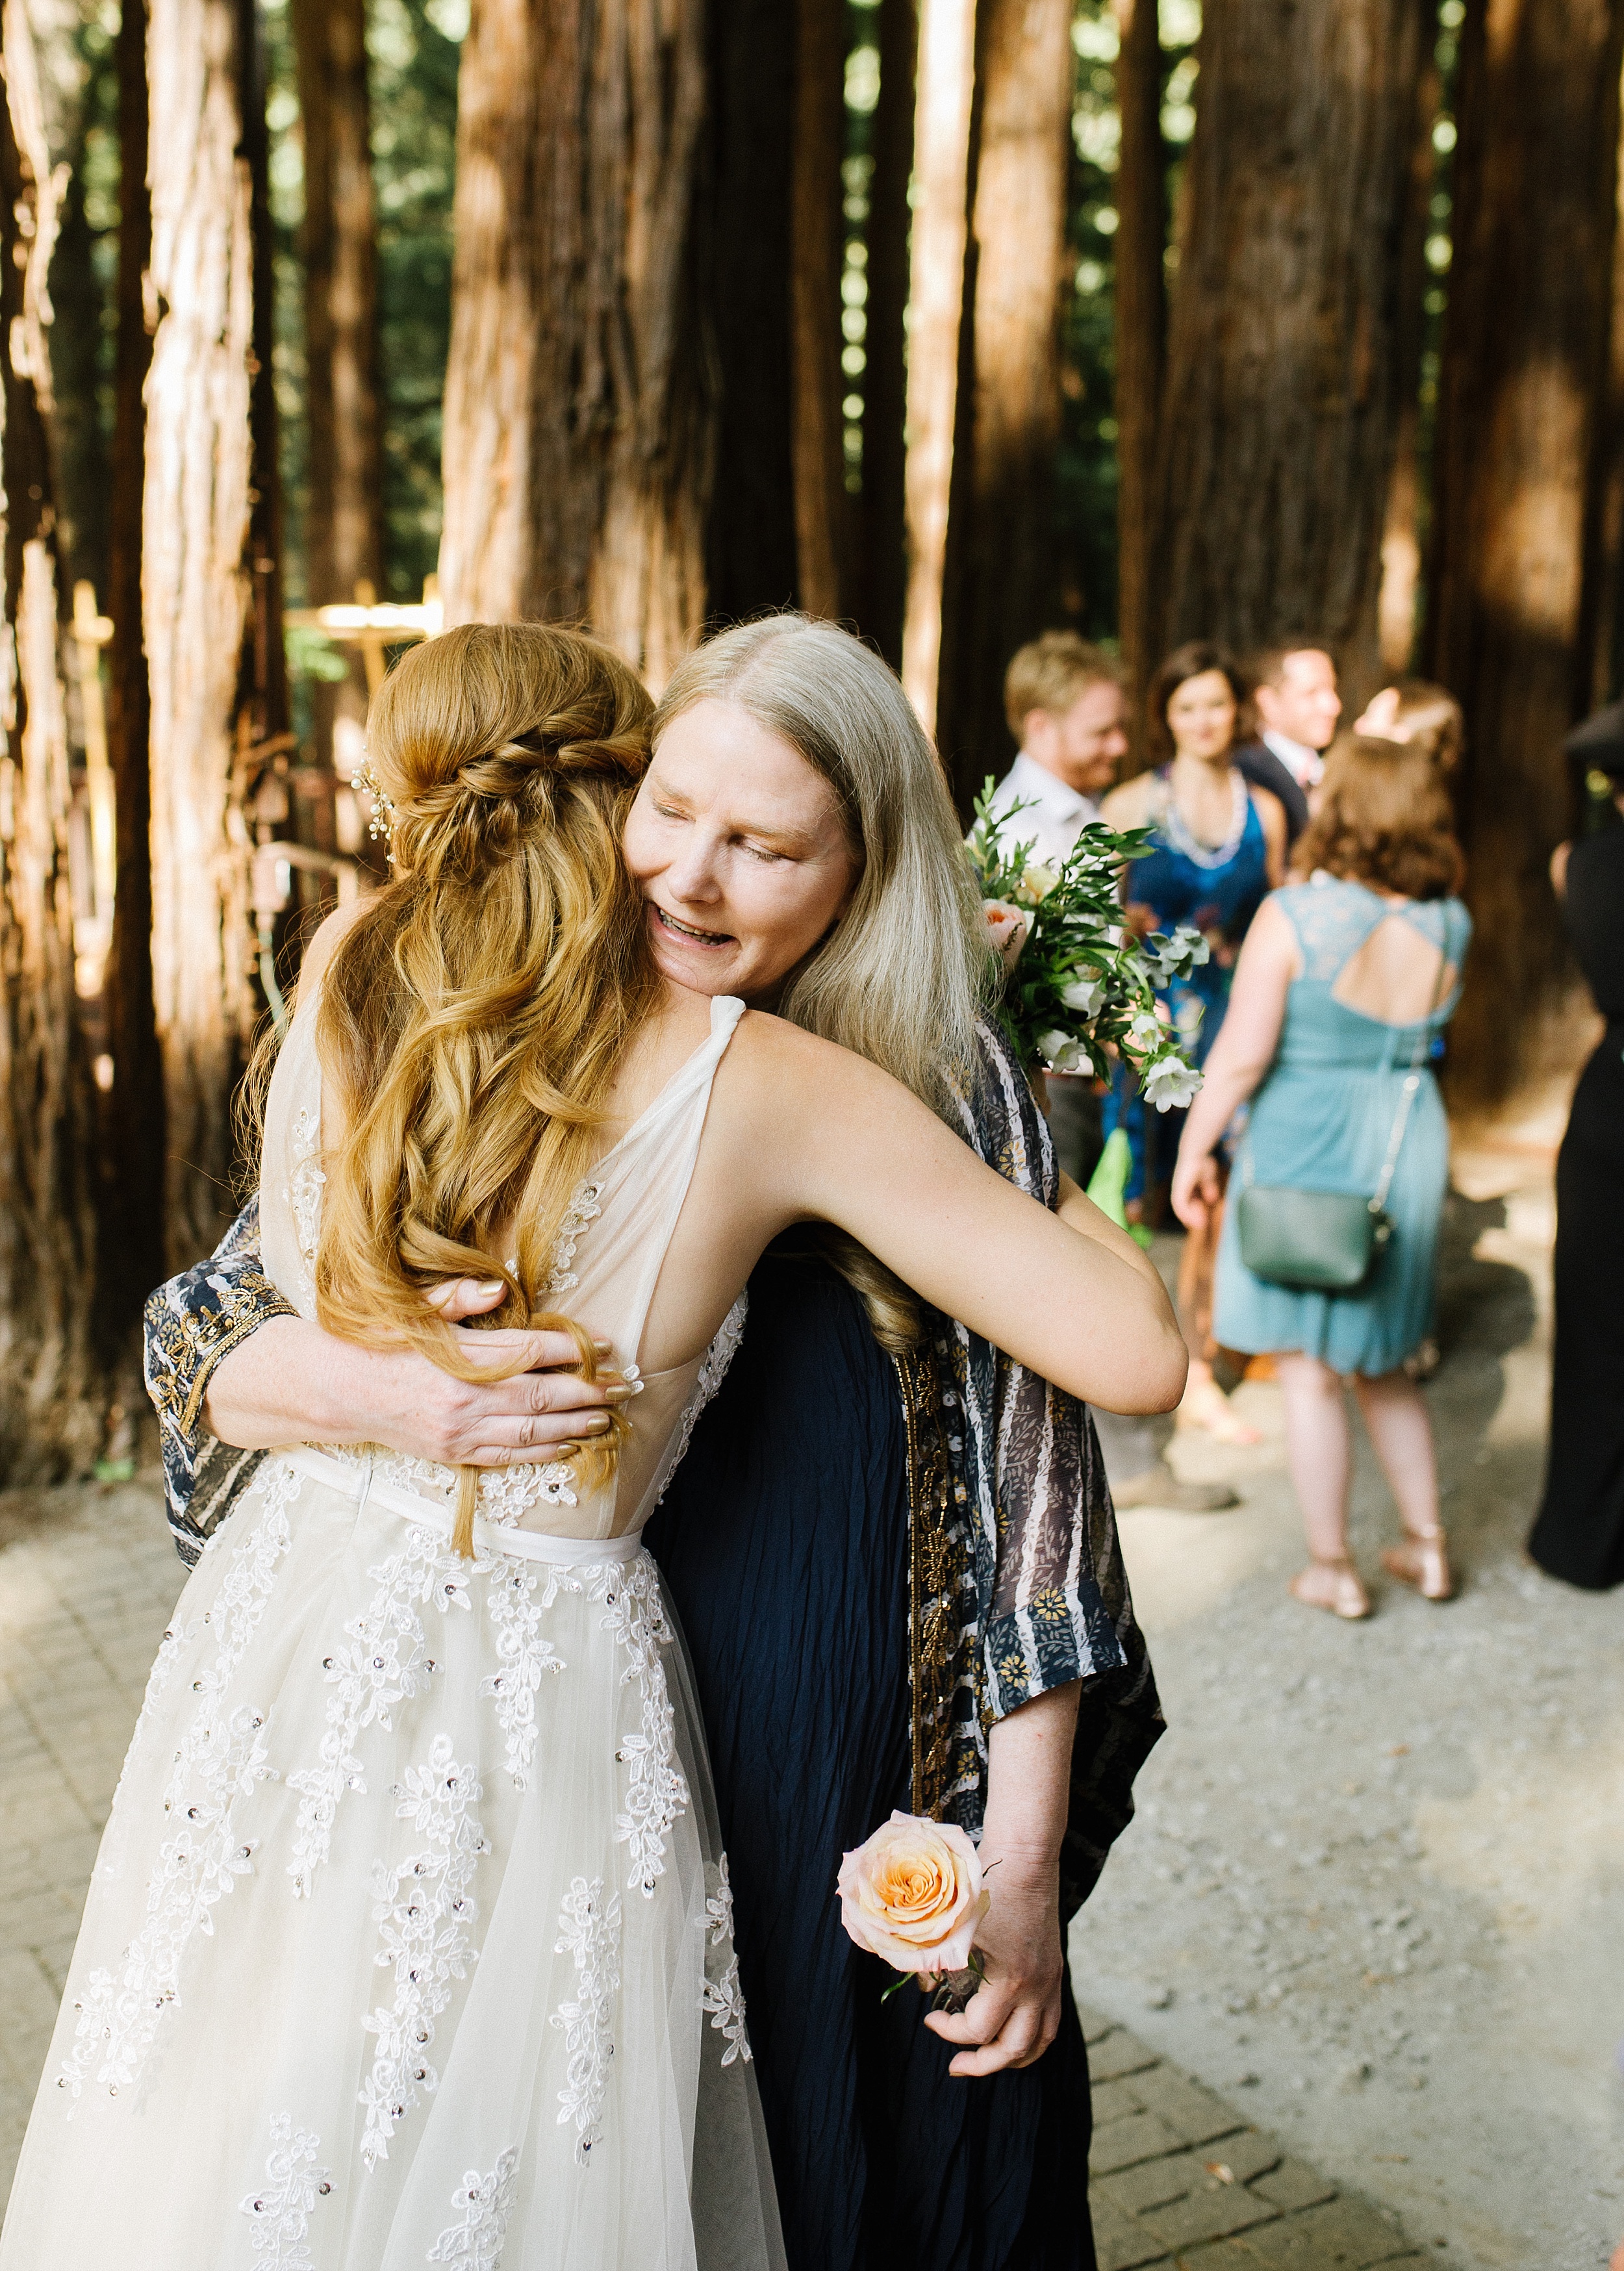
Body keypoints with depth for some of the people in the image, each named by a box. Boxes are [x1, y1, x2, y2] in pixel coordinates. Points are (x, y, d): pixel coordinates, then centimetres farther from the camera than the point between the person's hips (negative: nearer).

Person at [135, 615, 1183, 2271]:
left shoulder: (953, 1101, -7)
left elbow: (1031, 1491, -5)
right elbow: (197, 1343, -1)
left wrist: (1026, 1863, -6)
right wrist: (370, 1391, -23)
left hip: (873, 1823, -1)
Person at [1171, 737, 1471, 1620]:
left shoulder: (1294, 915, -16)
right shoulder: (1449, 923, -3)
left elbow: (1242, 1054, -16)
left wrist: (1193, 1149, -3)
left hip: (1306, 1149, -5)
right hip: (1409, 1145, 5)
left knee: (1308, 1370, 8)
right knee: (1383, 1363, 22)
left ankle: (1332, 1570, 17)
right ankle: (1425, 1545, 29)